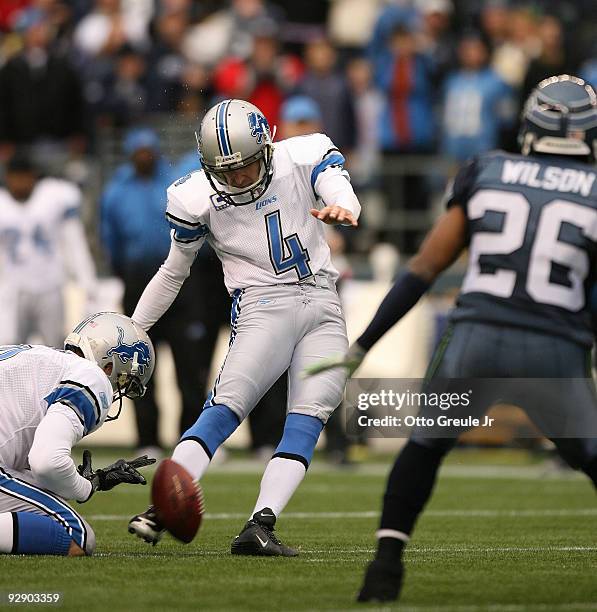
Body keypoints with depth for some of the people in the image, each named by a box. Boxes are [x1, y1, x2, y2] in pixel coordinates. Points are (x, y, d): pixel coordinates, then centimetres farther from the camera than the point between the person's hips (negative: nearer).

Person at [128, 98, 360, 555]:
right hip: (263, 307, -2)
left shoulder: (303, 157, 1)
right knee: (226, 407, -21)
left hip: (324, 310, 2)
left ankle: (259, 527, -19)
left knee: (308, 421, -12)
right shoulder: (197, 198, 0)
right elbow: (174, 272, 13)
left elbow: (339, 189, -18)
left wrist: (342, 210, -43)